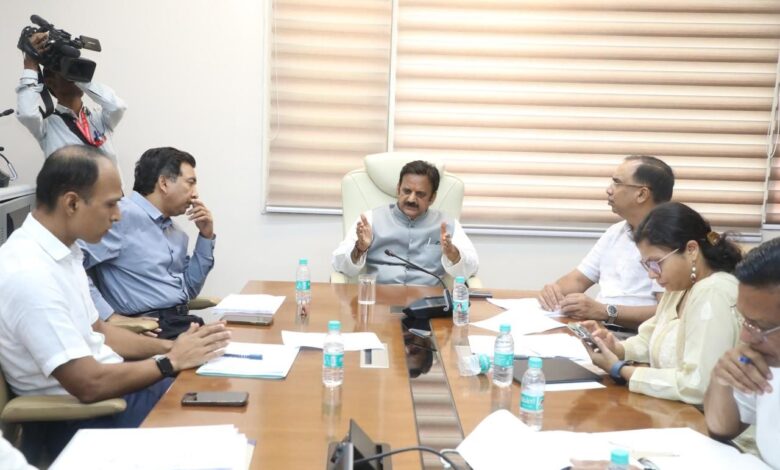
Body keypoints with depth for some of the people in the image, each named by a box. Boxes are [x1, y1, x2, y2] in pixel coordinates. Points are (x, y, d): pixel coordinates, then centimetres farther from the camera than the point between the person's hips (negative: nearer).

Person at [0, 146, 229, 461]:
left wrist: (169, 346, 2)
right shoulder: (28, 272, -25)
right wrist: (172, 361, -15)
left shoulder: (61, 251, 5)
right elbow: (89, 385, -26)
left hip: (102, 380, 9)